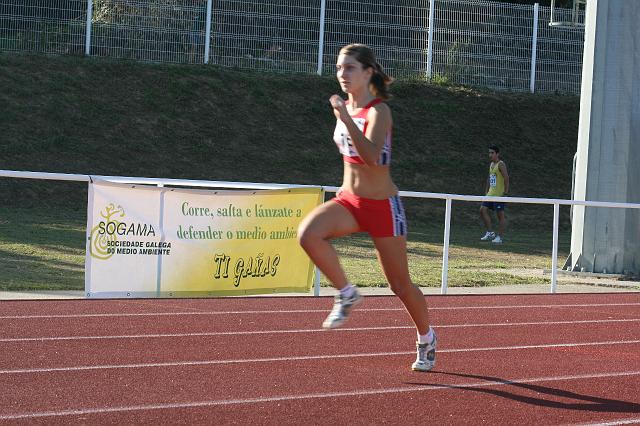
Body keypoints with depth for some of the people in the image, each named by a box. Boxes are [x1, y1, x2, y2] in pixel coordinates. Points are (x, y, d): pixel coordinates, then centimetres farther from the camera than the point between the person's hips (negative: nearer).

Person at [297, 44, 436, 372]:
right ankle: (346, 293, -7)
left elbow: (372, 156, -35)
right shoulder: (346, 108, 6)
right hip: (348, 200, 6)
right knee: (308, 233, -27)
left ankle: (426, 339, 31)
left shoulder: (378, 111, -16)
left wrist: (346, 120, -40)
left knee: (400, 284, 5)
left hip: (382, 206, -6)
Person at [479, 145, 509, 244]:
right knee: (483, 210, 0)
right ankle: (490, 233, 7)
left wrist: (505, 192, -21)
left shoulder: (501, 164, -11)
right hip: (490, 194, 9)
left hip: (499, 195, -9)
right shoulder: (491, 164, 15)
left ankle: (499, 237, 3)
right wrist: (486, 191, 19)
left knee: (500, 215, -2)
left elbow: (506, 178, -18)